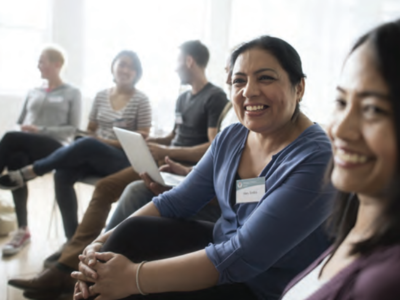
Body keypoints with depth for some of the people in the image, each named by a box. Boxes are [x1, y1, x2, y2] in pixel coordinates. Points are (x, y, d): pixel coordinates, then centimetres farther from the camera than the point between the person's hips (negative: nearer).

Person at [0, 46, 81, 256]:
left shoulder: (72, 93, 11)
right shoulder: (33, 93, 27)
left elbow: (73, 128, 1)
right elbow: (19, 124, 23)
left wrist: (41, 130, -13)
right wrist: (24, 129, -3)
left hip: (55, 147, -5)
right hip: (27, 146, 5)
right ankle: (23, 230, -31)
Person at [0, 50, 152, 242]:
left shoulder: (140, 100, -2)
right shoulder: (101, 96, 13)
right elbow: (90, 130, 17)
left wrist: (109, 141, -14)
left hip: (124, 160, -5)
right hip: (93, 156, 5)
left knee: (86, 145, -37)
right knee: (62, 173, -27)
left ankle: (30, 172, -22)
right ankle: (72, 239, -19)